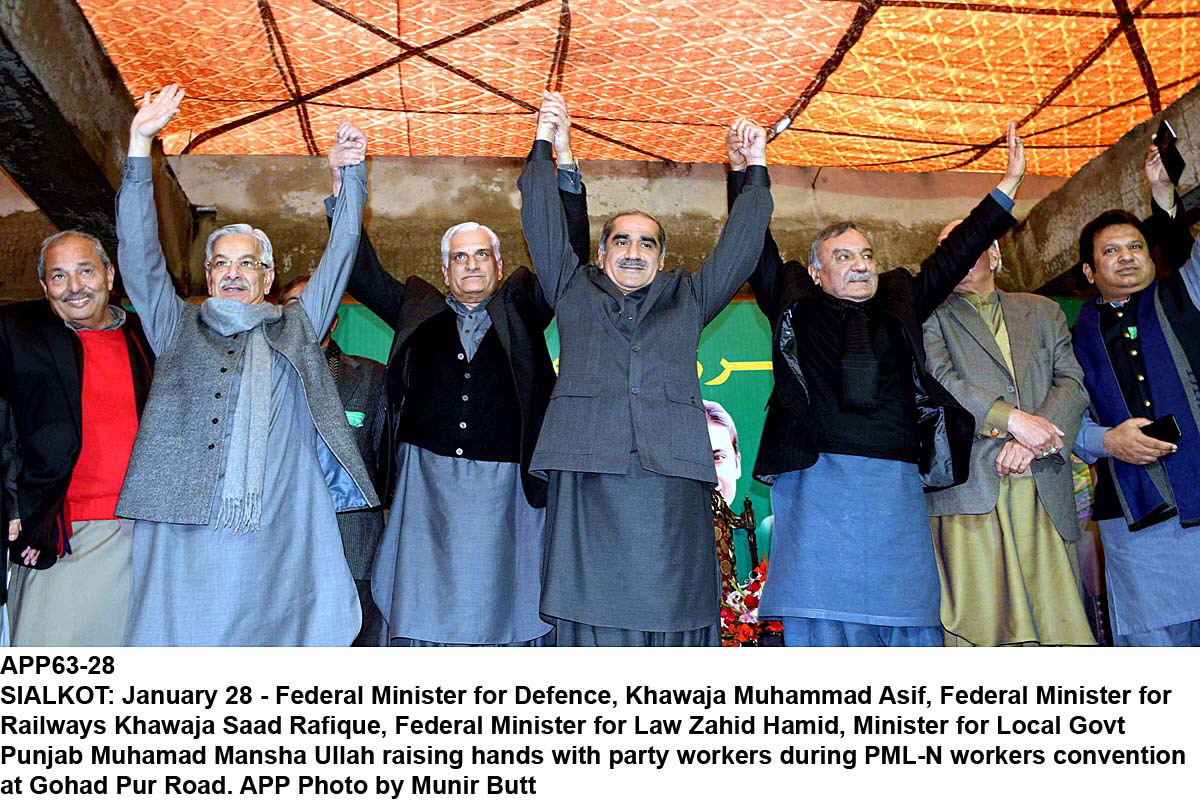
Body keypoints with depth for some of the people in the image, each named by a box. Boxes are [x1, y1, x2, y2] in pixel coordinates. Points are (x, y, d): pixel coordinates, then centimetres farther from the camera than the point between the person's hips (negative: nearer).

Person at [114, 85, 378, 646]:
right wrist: (140, 146, 7)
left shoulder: (295, 330, 21)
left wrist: (351, 172, 14)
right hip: (183, 537, 0)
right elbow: (138, 252, 12)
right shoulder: (178, 328, 19)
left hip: (277, 540, 1)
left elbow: (339, 254, 20)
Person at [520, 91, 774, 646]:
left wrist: (755, 170, 16)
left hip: (672, 474, 1)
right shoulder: (574, 290, 22)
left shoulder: (687, 298, 25)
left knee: (671, 612, -3)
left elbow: (739, 247, 22)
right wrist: (544, 144, 9)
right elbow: (543, 224, 16)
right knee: (593, 617, -5)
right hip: (588, 472, -1)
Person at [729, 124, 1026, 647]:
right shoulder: (796, 306, 15)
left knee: (908, 623, 1)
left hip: (896, 485, 3)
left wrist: (1007, 186, 22)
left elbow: (954, 255, 24)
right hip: (817, 481, -3)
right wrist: (742, 170, -1)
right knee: (822, 625, -5)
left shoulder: (899, 304, 23)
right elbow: (756, 247, 8)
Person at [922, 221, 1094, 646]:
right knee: (977, 622, -8)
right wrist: (1013, 420, -14)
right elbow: (936, 380, -4)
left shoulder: (1043, 311, 22)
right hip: (969, 489, -3)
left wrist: (1030, 442, -8)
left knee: (1059, 619, 0)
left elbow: (1072, 384, 10)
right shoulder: (930, 314, 12)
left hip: (1045, 490, 3)